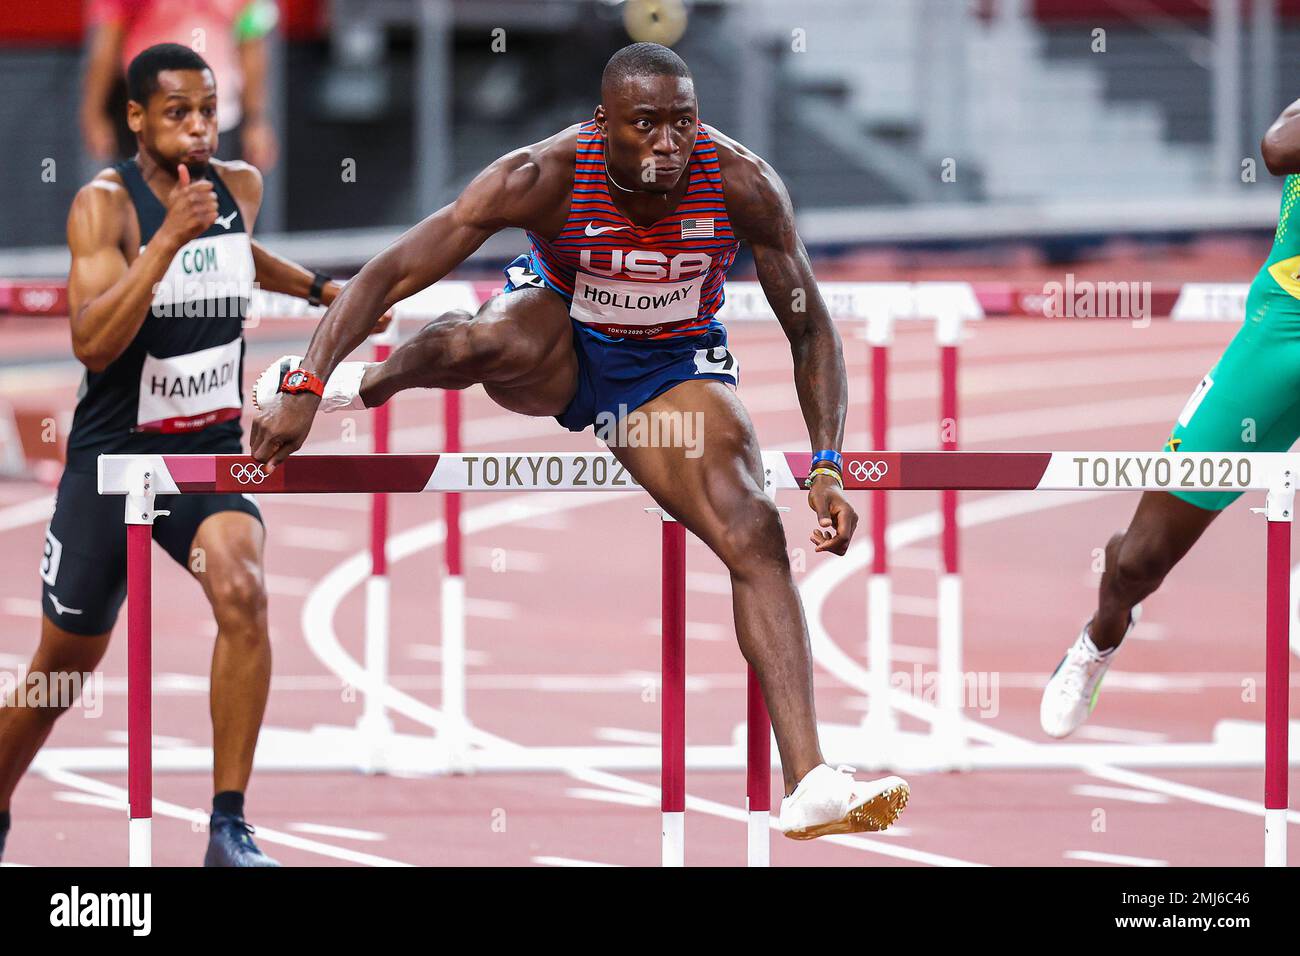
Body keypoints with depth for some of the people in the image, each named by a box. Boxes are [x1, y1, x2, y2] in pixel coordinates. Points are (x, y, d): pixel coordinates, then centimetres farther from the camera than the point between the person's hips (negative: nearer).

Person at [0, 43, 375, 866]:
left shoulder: (240, 187, 2)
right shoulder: (106, 204, -15)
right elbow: (92, 343, -28)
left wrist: (319, 287, 23)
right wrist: (166, 239, -33)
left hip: (212, 450, 3)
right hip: (112, 456, -3)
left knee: (243, 592, -26)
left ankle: (230, 830, -22)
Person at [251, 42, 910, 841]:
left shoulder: (742, 184, -25)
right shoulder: (546, 177, -30)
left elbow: (811, 329, -13)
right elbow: (390, 275, -27)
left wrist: (827, 467, -24)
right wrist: (304, 390, -36)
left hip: (673, 369, 2)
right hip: (559, 343, -2)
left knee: (757, 538, -20)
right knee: (487, 342, -39)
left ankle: (809, 784, -24)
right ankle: (372, 382, -1)